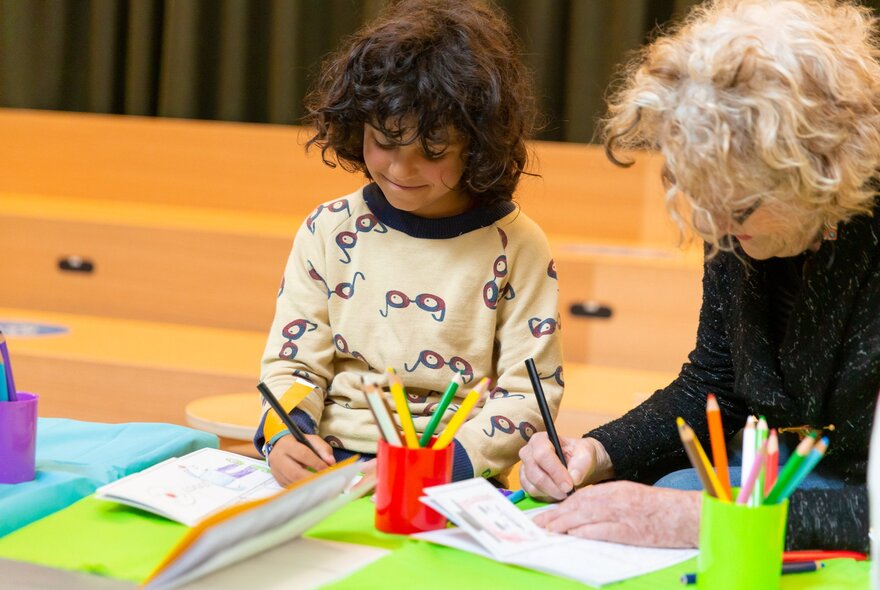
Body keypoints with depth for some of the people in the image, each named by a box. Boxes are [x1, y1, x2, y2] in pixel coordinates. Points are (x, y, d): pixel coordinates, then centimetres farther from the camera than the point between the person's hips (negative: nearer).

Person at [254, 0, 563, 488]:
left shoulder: (515, 246, 1)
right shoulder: (329, 232, 8)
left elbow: (529, 390, 0)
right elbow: (292, 361, 10)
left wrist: (451, 459, -17)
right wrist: (284, 433, -12)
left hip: (456, 480, -2)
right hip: (330, 465, 2)